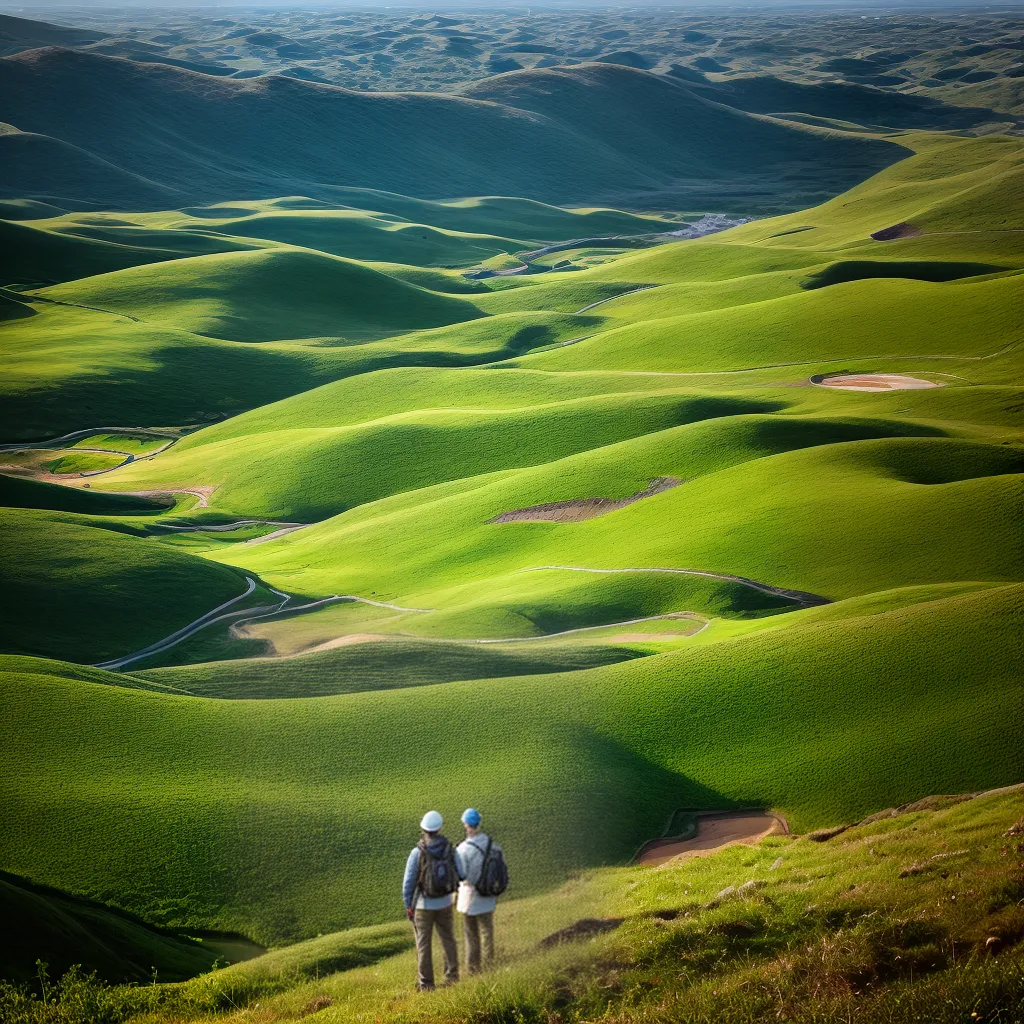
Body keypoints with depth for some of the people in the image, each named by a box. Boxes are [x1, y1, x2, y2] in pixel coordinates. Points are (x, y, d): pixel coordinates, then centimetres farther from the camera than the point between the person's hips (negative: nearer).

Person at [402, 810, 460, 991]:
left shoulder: (417, 852, -20)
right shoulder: (449, 849, -10)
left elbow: (408, 882, -15)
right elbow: (458, 876, 0)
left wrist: (408, 906, -1)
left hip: (423, 905, -3)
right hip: (444, 903, 3)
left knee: (424, 944, 8)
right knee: (448, 940, 21)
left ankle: (426, 984, 13)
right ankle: (452, 977, 26)